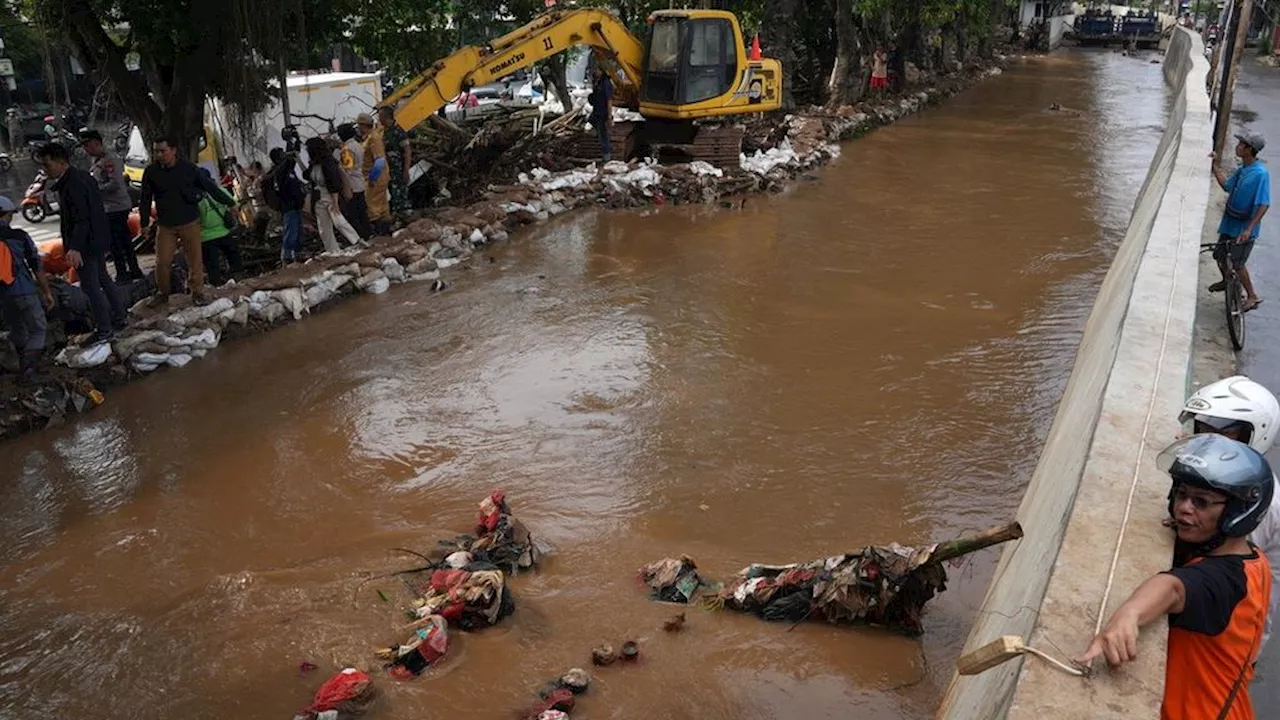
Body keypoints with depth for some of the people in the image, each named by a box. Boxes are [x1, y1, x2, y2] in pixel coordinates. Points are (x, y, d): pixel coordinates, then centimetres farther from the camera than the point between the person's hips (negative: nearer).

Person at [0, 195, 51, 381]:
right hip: (24, 291, -4)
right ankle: (29, 365, -12)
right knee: (38, 330, 7)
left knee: (16, 330, 22)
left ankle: (24, 364, 33)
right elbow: (37, 267, -4)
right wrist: (47, 291, 5)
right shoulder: (19, 236, -7)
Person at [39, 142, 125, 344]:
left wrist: (75, 248, -35)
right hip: (98, 240, 10)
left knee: (91, 286, -3)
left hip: (86, 244, -10)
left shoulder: (72, 185, -23)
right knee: (103, 280, 21)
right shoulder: (83, 176, 8)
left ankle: (105, 331, 4)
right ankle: (118, 319, 31)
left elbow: (81, 220, -28)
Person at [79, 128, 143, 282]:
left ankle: (122, 274, -1)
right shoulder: (97, 161, 14)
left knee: (114, 242, -6)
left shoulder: (108, 160, -17)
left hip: (114, 208, -10)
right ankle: (134, 270, 24)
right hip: (120, 206, 10)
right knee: (124, 240, 16)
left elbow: (115, 184, -25)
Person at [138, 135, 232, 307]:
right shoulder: (151, 172, -4)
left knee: (195, 259, 3)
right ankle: (162, 293, 21)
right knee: (162, 262, 2)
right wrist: (144, 223, 8)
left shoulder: (189, 167, -8)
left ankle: (197, 292, 16)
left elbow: (210, 186, 2)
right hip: (165, 226, 1)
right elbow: (145, 200, 6)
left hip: (190, 223, -1)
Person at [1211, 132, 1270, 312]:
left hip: (1244, 227, -8)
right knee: (1219, 255, 20)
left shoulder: (1260, 173, -23)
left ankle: (1252, 297, 13)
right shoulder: (1242, 169, 1)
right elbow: (1227, 185, 18)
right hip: (1229, 223, 8)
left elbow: (1264, 205, -25)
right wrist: (1214, 165, 14)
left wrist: (1249, 229, -30)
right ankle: (1226, 281, 47)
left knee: (1237, 263, -4)